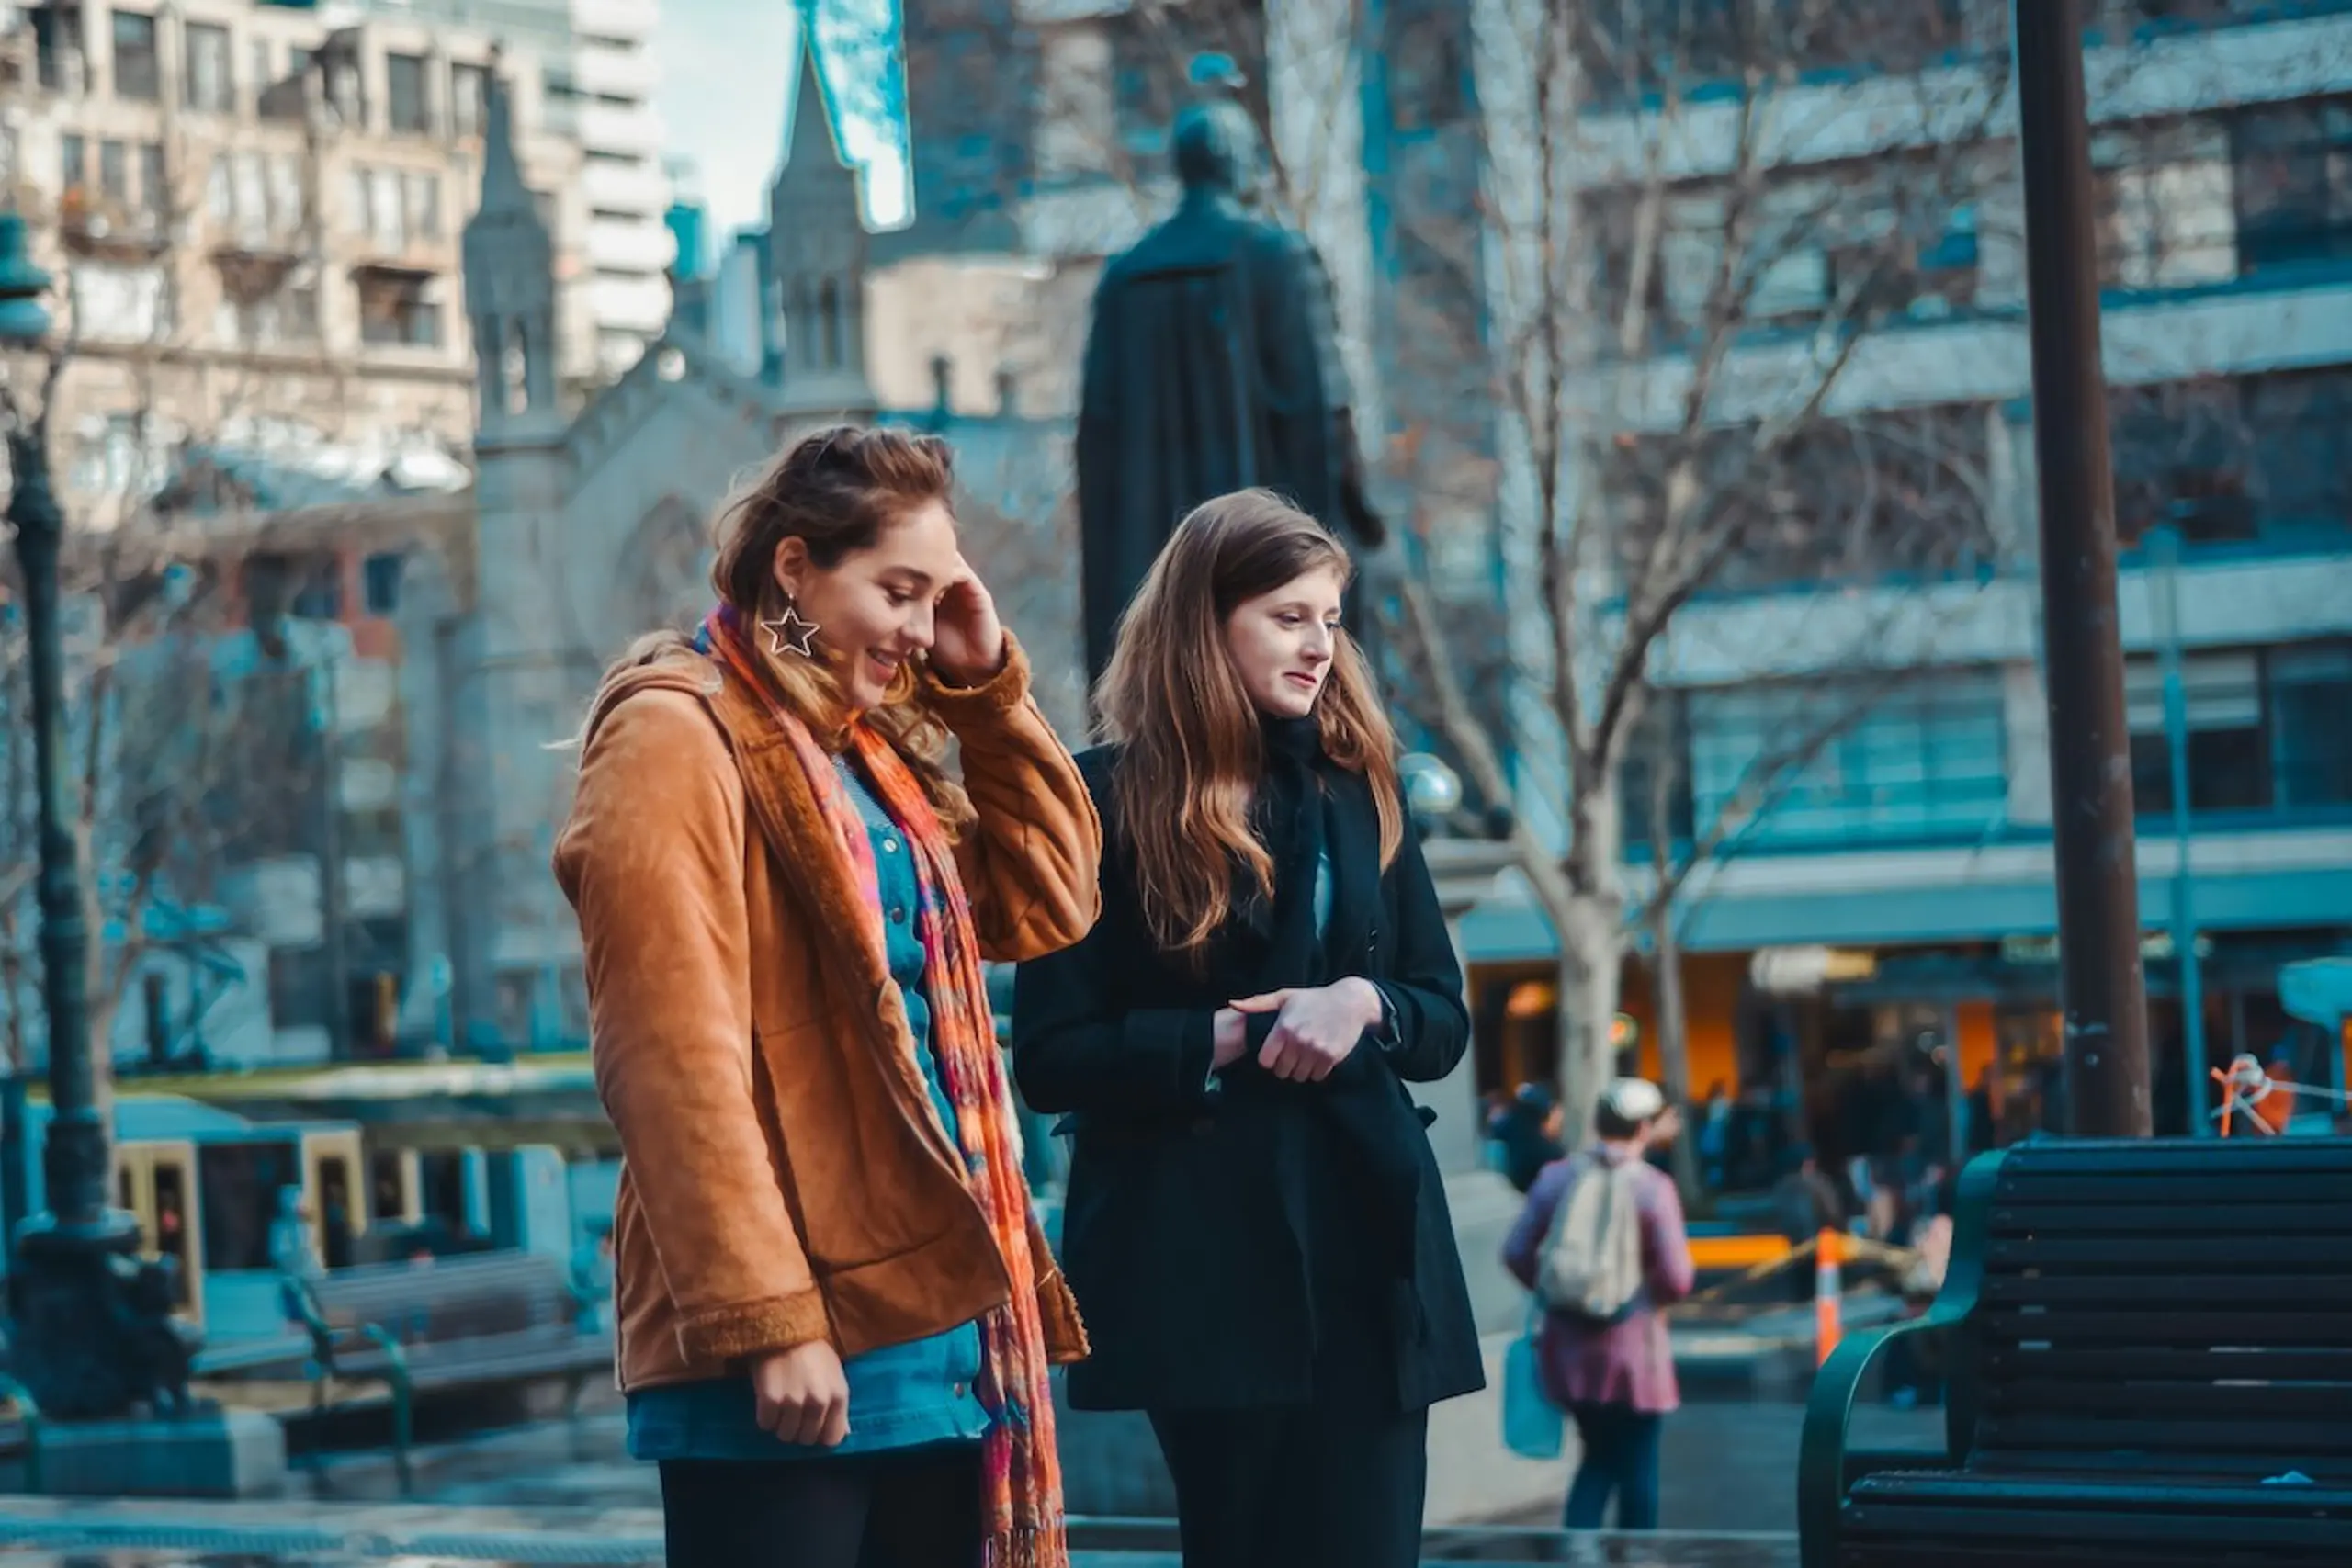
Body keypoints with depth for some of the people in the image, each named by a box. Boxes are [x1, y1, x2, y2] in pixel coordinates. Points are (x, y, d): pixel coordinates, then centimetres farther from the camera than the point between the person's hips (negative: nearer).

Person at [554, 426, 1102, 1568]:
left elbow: (1047, 902, 18)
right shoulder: (677, 736, -9)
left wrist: (987, 686, 9)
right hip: (788, 1349, -8)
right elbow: (673, 1060, -16)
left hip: (930, 1317, 8)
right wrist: (767, 1322, -21)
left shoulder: (866, 743, 17)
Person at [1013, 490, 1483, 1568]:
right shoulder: (1108, 801, -2)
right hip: (1206, 1251, -4)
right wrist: (1225, 1042, -16)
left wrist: (1365, 1005, -8)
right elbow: (1050, 1058, -5)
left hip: (1367, 1240, 4)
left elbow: (1444, 1021, 14)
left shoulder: (1358, 790, 12)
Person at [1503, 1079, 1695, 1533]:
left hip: (1568, 1342, 4)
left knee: (1599, 1457, 17)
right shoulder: (1653, 1186, -11)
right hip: (1632, 1346, -4)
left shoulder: (1555, 1177, 2)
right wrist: (1654, 1296, 7)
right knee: (1636, 1466, 9)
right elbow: (1677, 1277, -14)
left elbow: (1516, 1253, 1)